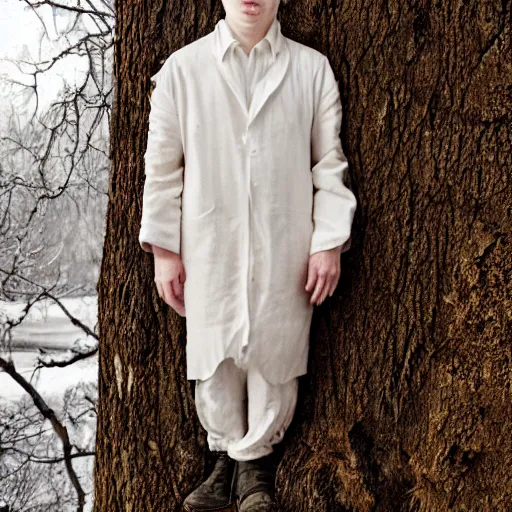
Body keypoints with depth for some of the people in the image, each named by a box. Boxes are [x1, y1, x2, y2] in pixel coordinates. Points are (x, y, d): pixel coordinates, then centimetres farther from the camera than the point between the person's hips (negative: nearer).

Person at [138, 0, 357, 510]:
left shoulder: (312, 69, 5)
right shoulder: (181, 69, 3)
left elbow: (329, 162, 5)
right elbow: (163, 164, 4)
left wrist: (329, 241, -1)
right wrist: (163, 249, 1)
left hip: (285, 252, 0)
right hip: (209, 251, 0)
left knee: (274, 358, 5)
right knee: (216, 360, 8)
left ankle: (255, 462, 23)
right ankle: (227, 456, 27)